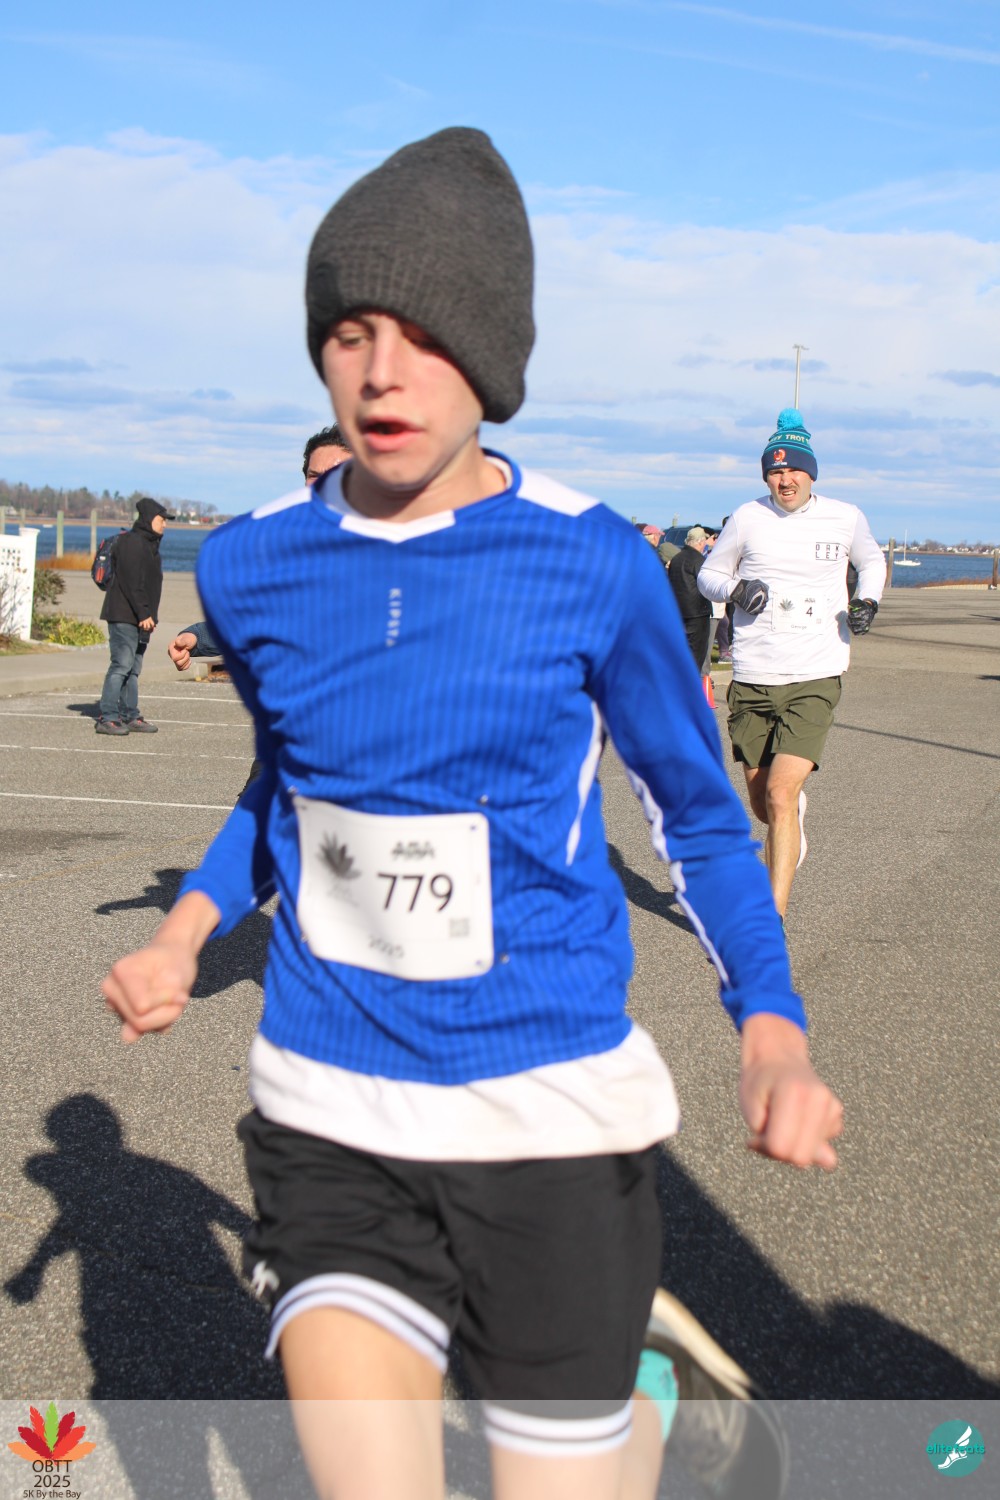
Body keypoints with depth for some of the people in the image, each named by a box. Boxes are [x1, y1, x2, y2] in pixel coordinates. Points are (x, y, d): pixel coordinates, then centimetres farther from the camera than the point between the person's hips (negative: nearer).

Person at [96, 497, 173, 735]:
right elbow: (131, 582, -19)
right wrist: (144, 614, -21)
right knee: (122, 665, -12)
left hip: (139, 618, 10)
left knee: (133, 668, 9)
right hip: (124, 615, -10)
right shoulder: (132, 542, -11)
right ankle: (106, 717, -11)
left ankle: (130, 717, 12)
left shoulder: (149, 544, 20)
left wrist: (149, 615, 17)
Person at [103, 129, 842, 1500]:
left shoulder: (593, 565, -10)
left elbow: (698, 812, 2)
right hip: (327, 1116, 3)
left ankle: (664, 1384, 43)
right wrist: (188, 930, 2)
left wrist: (772, 1025, -13)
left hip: (550, 1115, -2)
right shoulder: (253, 572, -1)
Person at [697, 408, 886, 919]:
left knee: (781, 795, -18)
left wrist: (868, 600, 3)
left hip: (814, 680, -2)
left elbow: (872, 560, 23)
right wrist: (735, 589, -10)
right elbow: (708, 574, 13)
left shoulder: (845, 518, 3)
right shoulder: (748, 517, 1)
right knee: (762, 805, 12)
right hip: (752, 679, 2)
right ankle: (796, 815, 51)